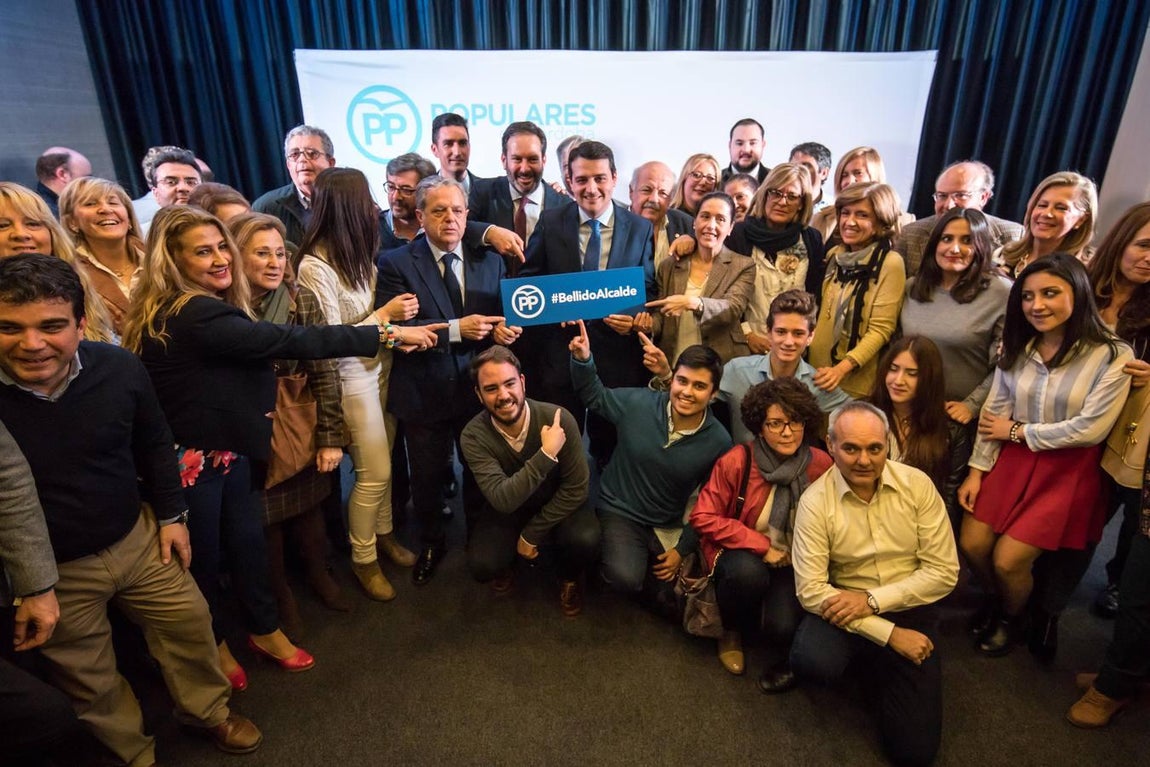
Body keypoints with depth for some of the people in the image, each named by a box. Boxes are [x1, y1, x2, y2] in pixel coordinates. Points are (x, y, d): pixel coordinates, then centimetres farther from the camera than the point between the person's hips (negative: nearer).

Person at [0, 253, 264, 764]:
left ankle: (207, 711, 44)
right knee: (88, 681, 17)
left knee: (189, 622, 17)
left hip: (138, 538, 3)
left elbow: (155, 445, 2)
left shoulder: (118, 368, -14)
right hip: (49, 570, -2)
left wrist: (171, 514, 5)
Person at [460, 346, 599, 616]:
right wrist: (546, 454, -44)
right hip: (506, 509, 1)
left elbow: (576, 488, -20)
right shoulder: (474, 436, -26)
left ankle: (570, 578, 9)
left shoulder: (559, 419, -28)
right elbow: (503, 500, -35)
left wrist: (532, 534, -15)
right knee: (481, 567, -22)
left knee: (585, 541, -29)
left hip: (557, 506, 0)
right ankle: (506, 559, 17)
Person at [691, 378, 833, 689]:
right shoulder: (737, 461, -18)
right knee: (748, 572, -35)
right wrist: (761, 546, -20)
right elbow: (703, 517, -16)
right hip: (741, 554, -1)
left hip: (793, 563, 1)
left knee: (784, 627, -26)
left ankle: (793, 658, 14)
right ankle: (731, 631, 0)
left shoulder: (822, 465, -11)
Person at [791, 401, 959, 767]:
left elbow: (944, 572, -10)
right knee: (811, 662, -33)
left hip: (909, 607, 1)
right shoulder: (815, 501, -17)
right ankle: (864, 661, 6)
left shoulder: (918, 484, -11)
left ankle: (875, 667, 25)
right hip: (845, 607, -1)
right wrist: (889, 634, -23)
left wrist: (872, 599, -20)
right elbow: (810, 589, -18)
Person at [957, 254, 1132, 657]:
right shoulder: (1016, 347, 0)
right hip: (1012, 462, 4)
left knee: (1007, 560, -7)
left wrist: (1018, 432, -9)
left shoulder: (1112, 355, -14)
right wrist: (977, 470, -2)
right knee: (971, 545, -2)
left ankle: (1012, 618, 28)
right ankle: (997, 598, 32)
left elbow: (1091, 428, -17)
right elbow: (994, 411, 0)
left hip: (1067, 471, -4)